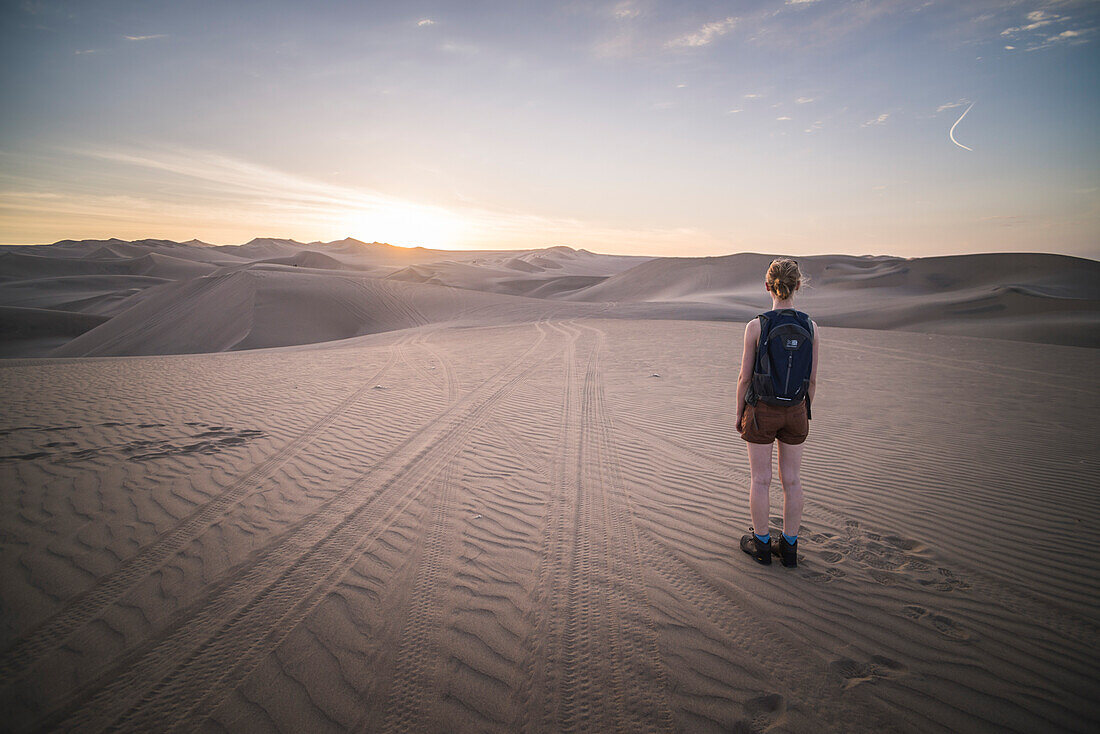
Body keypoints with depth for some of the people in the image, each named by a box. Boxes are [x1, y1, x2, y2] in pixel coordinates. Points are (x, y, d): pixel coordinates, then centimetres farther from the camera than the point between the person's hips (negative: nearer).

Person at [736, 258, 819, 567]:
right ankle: (789, 547, 25)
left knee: (760, 480, 10)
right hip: (794, 413, 3)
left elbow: (745, 376, -10)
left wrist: (739, 414, 3)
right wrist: (804, 413, 14)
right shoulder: (811, 328, -6)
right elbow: (812, 380, 1)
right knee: (792, 480, 13)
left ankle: (761, 544, 23)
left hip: (761, 412, -3)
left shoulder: (756, 326, -15)